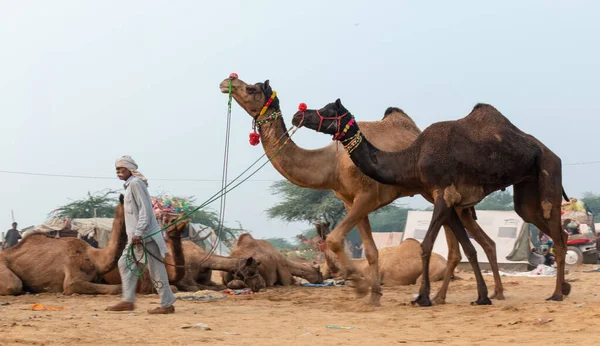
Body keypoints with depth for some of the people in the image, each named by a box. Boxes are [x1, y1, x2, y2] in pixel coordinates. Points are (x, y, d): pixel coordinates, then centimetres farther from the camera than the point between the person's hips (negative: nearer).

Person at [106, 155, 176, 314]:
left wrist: (138, 233, -24)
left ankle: (167, 304, -1)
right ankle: (127, 301, 10)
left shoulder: (136, 183, -12)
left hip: (145, 235, -11)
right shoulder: (130, 185, 18)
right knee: (125, 263, 10)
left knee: (156, 269, -5)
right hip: (136, 236, 11)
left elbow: (145, 210, -19)